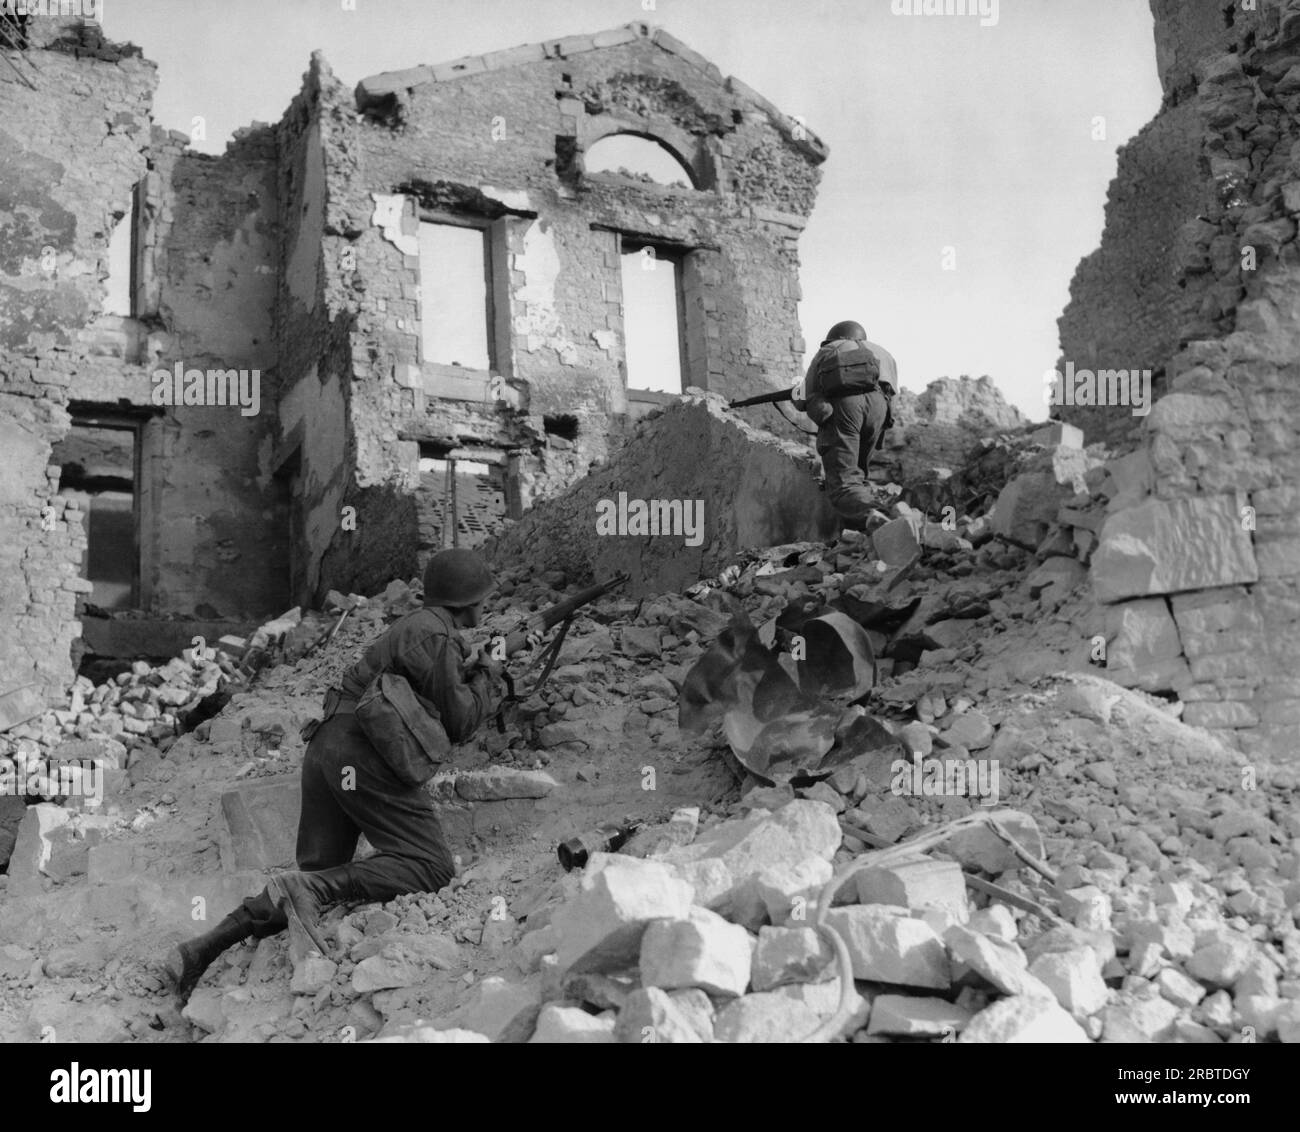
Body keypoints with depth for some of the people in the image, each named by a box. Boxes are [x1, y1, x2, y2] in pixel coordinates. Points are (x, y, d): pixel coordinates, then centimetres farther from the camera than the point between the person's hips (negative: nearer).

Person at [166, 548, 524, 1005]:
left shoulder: (421, 626, 21)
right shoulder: (434, 636, -9)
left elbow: (455, 676, 34)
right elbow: (459, 722, -9)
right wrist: (490, 677, 8)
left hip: (326, 748, 10)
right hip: (363, 757, -10)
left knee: (321, 877, 10)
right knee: (430, 866, -8)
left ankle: (203, 949, -1)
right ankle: (308, 888, -24)